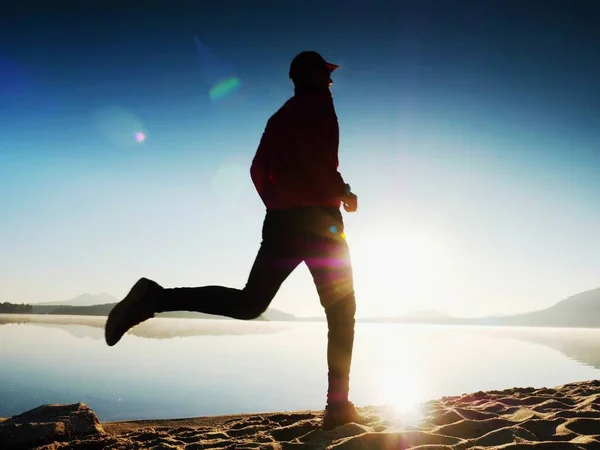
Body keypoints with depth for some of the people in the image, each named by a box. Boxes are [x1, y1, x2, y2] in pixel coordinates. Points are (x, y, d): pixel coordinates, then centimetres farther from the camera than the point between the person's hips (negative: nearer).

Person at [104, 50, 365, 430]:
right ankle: (339, 407, 0)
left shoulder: (279, 117, 24)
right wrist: (343, 191, -4)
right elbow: (318, 158, -17)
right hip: (318, 218, -7)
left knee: (248, 303, 7)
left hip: (280, 219, 7)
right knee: (341, 312, 3)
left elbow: (260, 170, 20)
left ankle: (154, 297, -7)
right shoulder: (319, 103, -1)